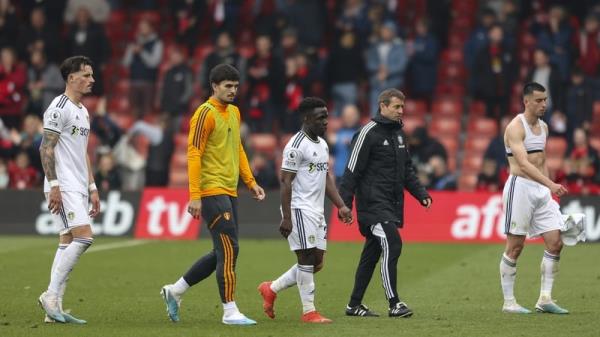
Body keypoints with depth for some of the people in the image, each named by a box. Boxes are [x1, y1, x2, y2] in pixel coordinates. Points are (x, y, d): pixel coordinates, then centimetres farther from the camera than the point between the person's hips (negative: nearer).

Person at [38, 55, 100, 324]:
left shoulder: (83, 111, 19)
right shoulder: (59, 108, -10)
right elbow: (46, 148, -14)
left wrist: (92, 188, 20)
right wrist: (54, 186, -20)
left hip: (78, 188, 9)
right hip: (63, 187, -9)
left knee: (67, 243, 5)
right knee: (83, 237, -18)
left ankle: (54, 309, 5)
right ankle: (51, 295, -12)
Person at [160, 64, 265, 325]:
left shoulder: (234, 112, 15)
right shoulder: (205, 114, -11)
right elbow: (194, 154, -15)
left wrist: (250, 182, 17)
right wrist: (194, 196, -19)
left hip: (230, 191, 9)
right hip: (212, 191, -9)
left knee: (222, 253, 11)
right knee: (229, 250, -10)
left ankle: (175, 291, 23)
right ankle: (230, 311, -5)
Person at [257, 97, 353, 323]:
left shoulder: (322, 144, 16)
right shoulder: (296, 146, -13)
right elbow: (286, 181, -15)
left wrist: (340, 206, 11)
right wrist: (286, 218, -19)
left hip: (316, 211, 9)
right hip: (300, 210, -9)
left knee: (316, 263, 9)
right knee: (307, 258, -7)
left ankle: (271, 289, 22)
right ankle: (309, 311, -1)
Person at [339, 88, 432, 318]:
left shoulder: (398, 133, 16)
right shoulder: (369, 133, -9)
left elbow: (407, 169, 23)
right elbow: (352, 170, -10)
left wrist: (421, 194, 12)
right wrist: (345, 204, -14)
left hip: (392, 204, 8)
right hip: (373, 202, -8)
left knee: (371, 253, 10)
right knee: (392, 245, -17)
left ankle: (354, 305, 16)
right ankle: (394, 304, -15)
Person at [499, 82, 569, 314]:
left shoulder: (543, 127, 14)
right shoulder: (516, 127, -13)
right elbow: (523, 164, -24)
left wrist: (550, 190, 18)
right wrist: (550, 184, -33)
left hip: (541, 190, 8)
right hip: (520, 187, -8)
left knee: (555, 243, 0)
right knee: (515, 247, -2)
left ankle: (545, 300, 5)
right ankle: (508, 302, 6)